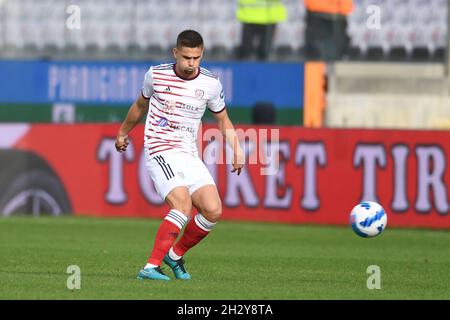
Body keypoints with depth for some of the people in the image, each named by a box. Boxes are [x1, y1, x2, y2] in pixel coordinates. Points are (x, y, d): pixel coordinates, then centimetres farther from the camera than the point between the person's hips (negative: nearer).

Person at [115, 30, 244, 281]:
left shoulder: (211, 83, 1)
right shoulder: (156, 75, -3)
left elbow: (223, 119, 16)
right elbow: (141, 105, 18)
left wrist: (237, 149, 1)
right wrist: (123, 132, 31)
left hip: (190, 155, 4)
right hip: (160, 150, -4)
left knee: (213, 211, -10)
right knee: (183, 204, -27)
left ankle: (175, 255, 13)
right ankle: (151, 266, -29)